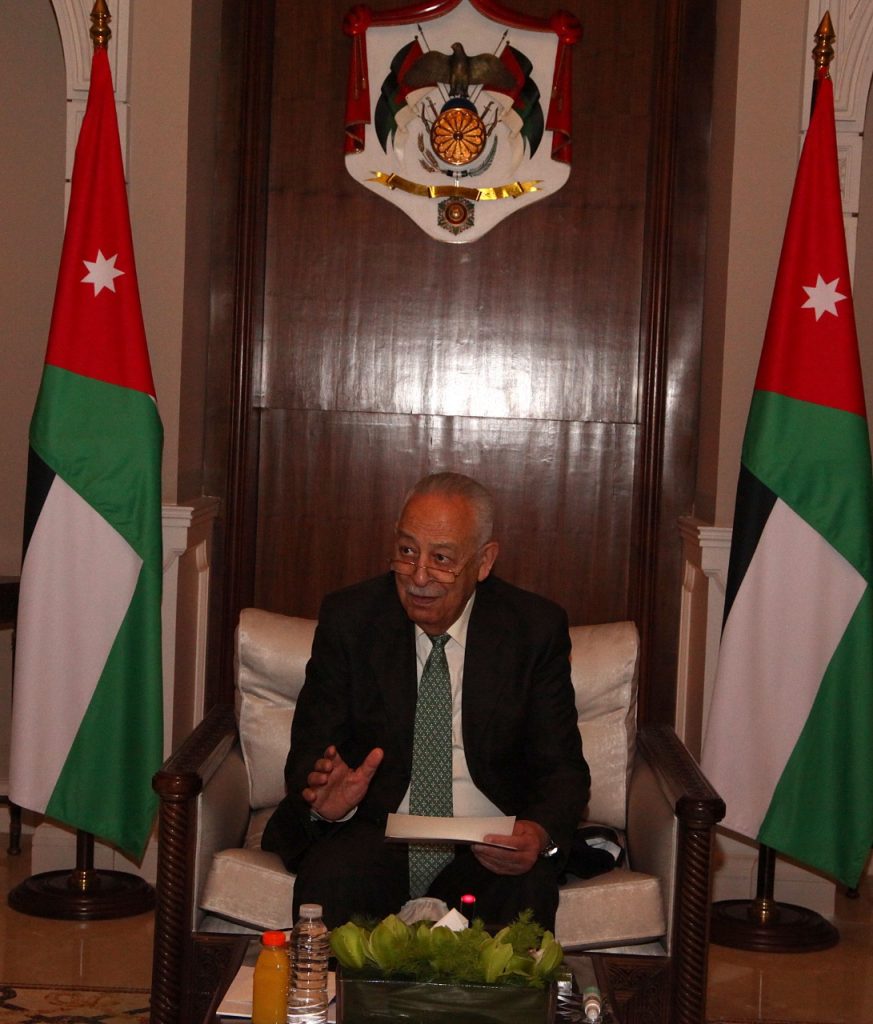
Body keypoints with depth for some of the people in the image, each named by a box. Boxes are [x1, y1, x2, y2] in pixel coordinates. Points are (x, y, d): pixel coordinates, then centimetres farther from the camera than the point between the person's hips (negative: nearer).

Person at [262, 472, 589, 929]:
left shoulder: (536, 628, 1)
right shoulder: (347, 618, 1)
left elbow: (562, 767, 1)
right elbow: (309, 754, 0)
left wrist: (542, 835, -22)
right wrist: (326, 801, -24)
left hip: (489, 846, 0)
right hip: (375, 834, 0)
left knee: (526, 890, -32)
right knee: (330, 878, -32)